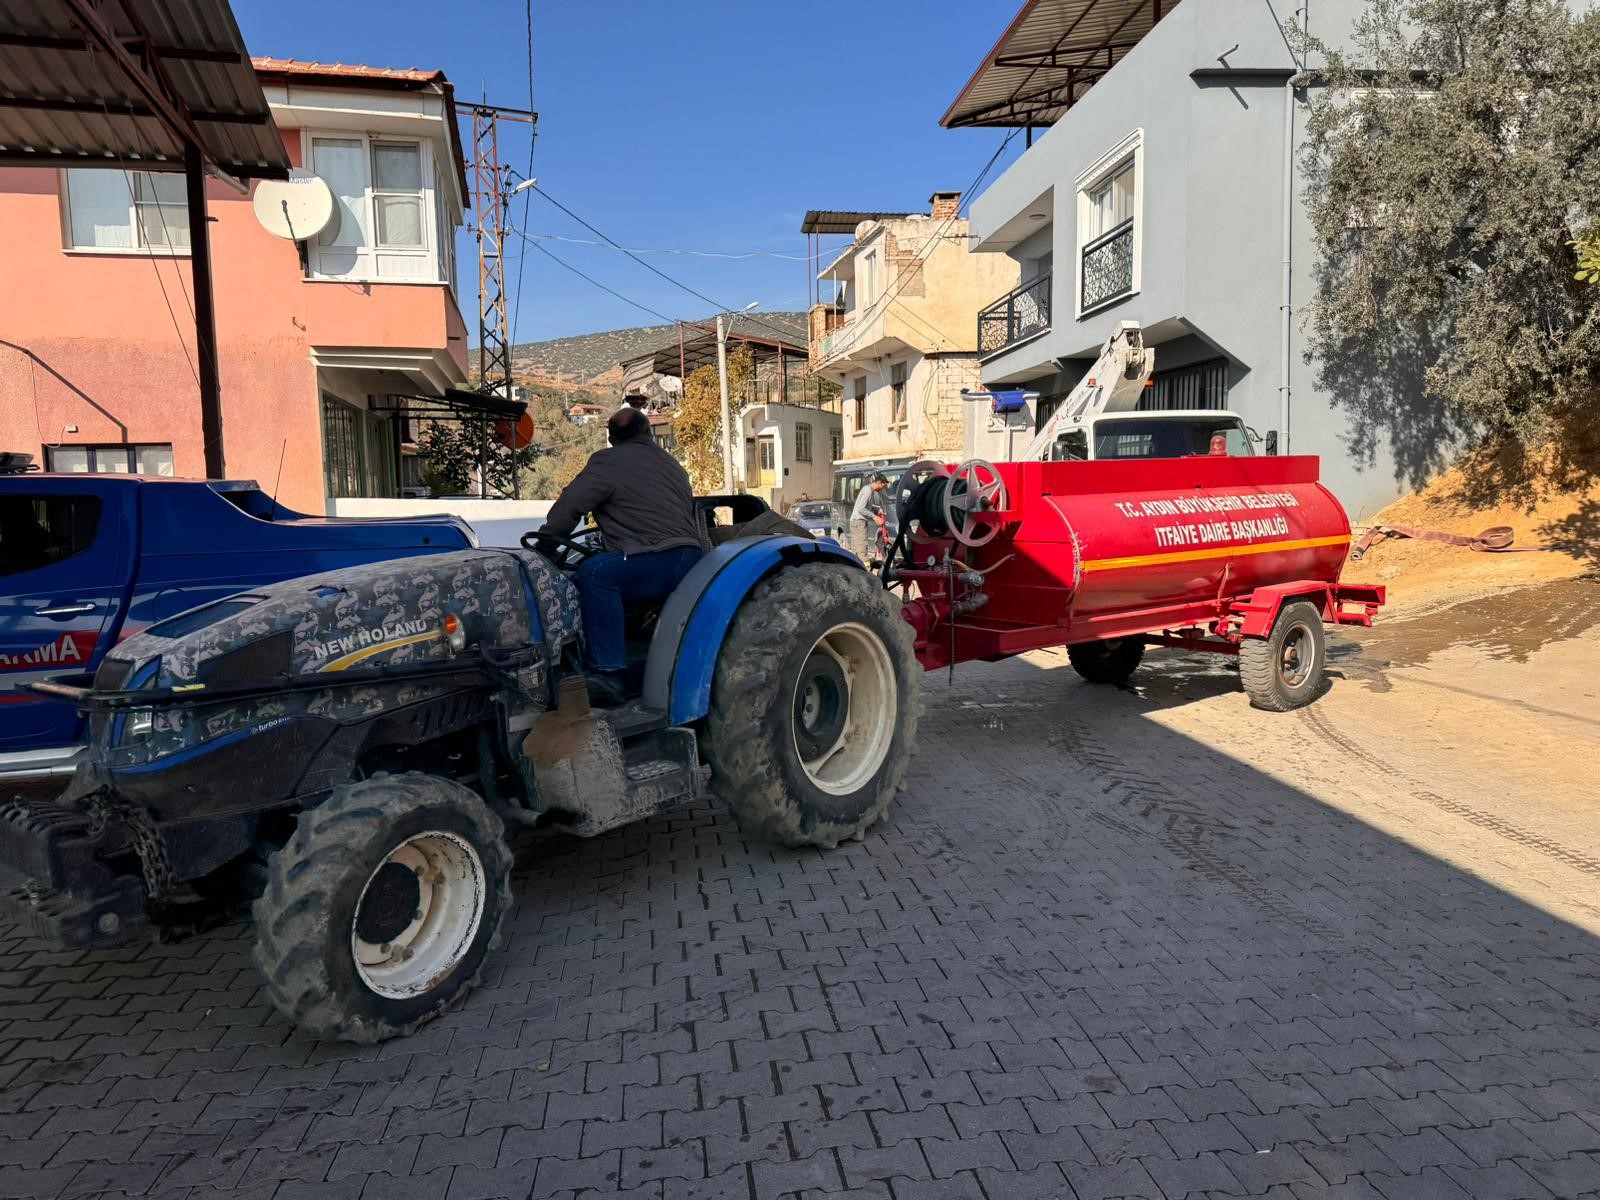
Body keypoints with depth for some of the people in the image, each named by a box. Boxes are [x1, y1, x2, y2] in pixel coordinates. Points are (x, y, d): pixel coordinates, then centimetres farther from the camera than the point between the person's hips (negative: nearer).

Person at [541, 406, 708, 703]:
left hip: (660, 562, -10)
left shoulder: (608, 461, 0)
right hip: (692, 562, 10)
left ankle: (607, 673, -32)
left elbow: (568, 509, -7)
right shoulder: (669, 462, 26)